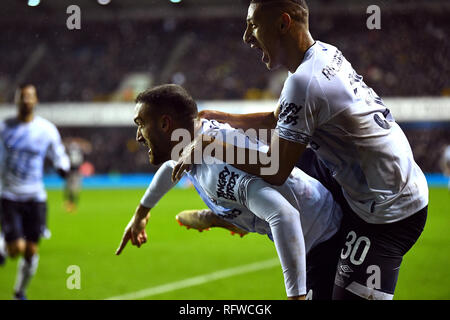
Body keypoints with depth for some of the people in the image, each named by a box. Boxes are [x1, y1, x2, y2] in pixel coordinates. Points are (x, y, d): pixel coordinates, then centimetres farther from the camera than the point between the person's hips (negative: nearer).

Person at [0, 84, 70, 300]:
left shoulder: (47, 129, 0)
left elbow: (59, 156, 7)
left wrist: (63, 166, -14)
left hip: (36, 198, 1)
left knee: (31, 251, 1)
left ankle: (20, 292, 23)